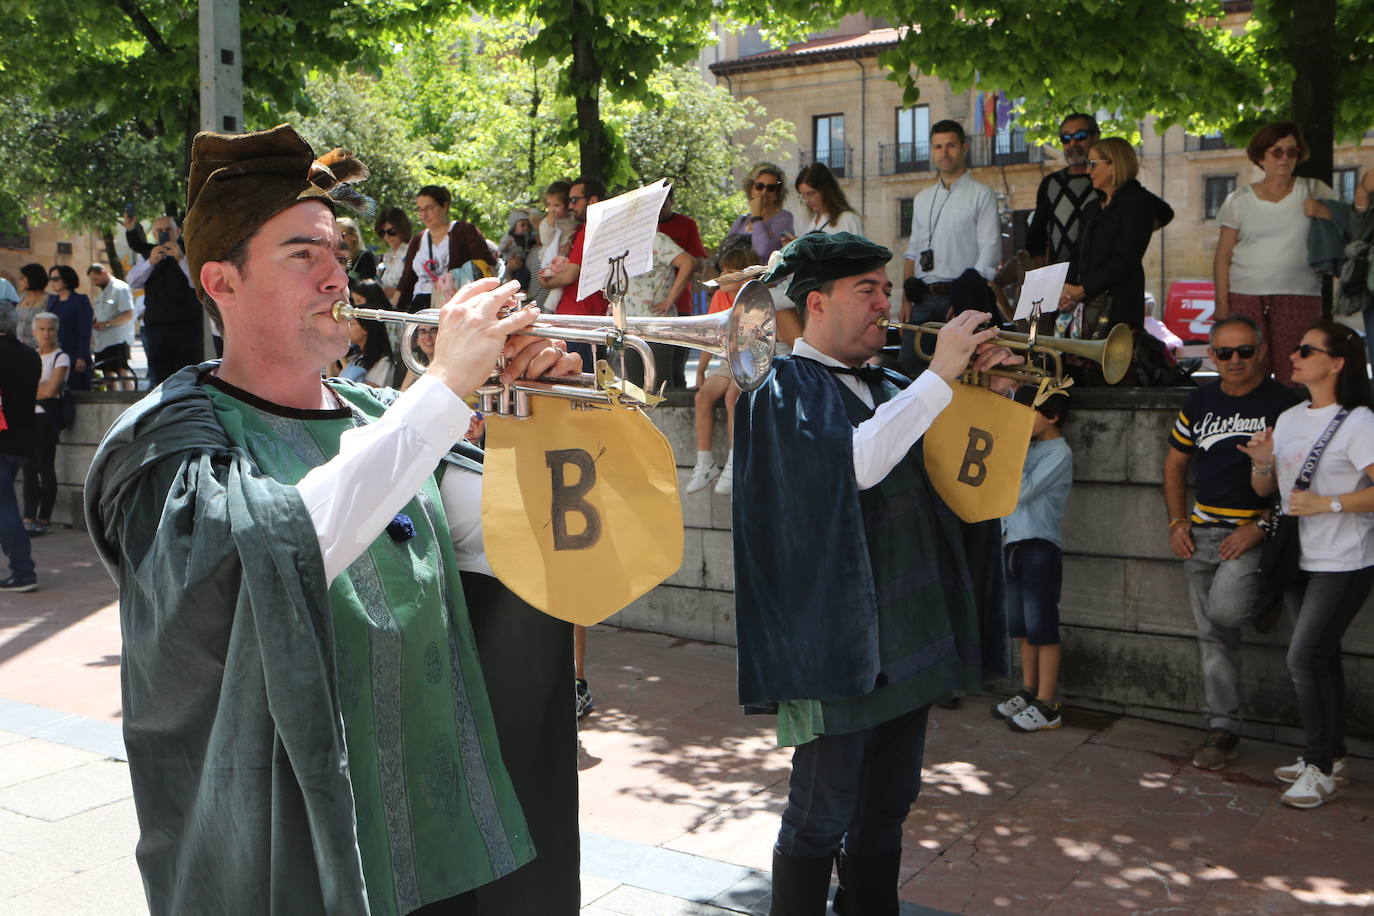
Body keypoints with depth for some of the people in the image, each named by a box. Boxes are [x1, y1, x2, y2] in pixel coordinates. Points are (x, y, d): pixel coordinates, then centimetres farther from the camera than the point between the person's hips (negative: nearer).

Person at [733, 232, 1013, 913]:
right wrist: (939, 375, -22)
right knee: (824, 813, 0)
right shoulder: (784, 388, -7)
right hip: (836, 639, -8)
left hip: (907, 635, 8)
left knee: (887, 805, 17)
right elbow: (854, 462, -25)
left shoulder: (882, 386, 17)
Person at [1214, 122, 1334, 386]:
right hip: (1246, 298, 0)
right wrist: (1222, 303, -1)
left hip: (1299, 297, 0)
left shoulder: (1313, 192, 11)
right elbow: (1222, 256, 7)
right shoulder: (1239, 200, 9)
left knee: (1294, 378, -7)